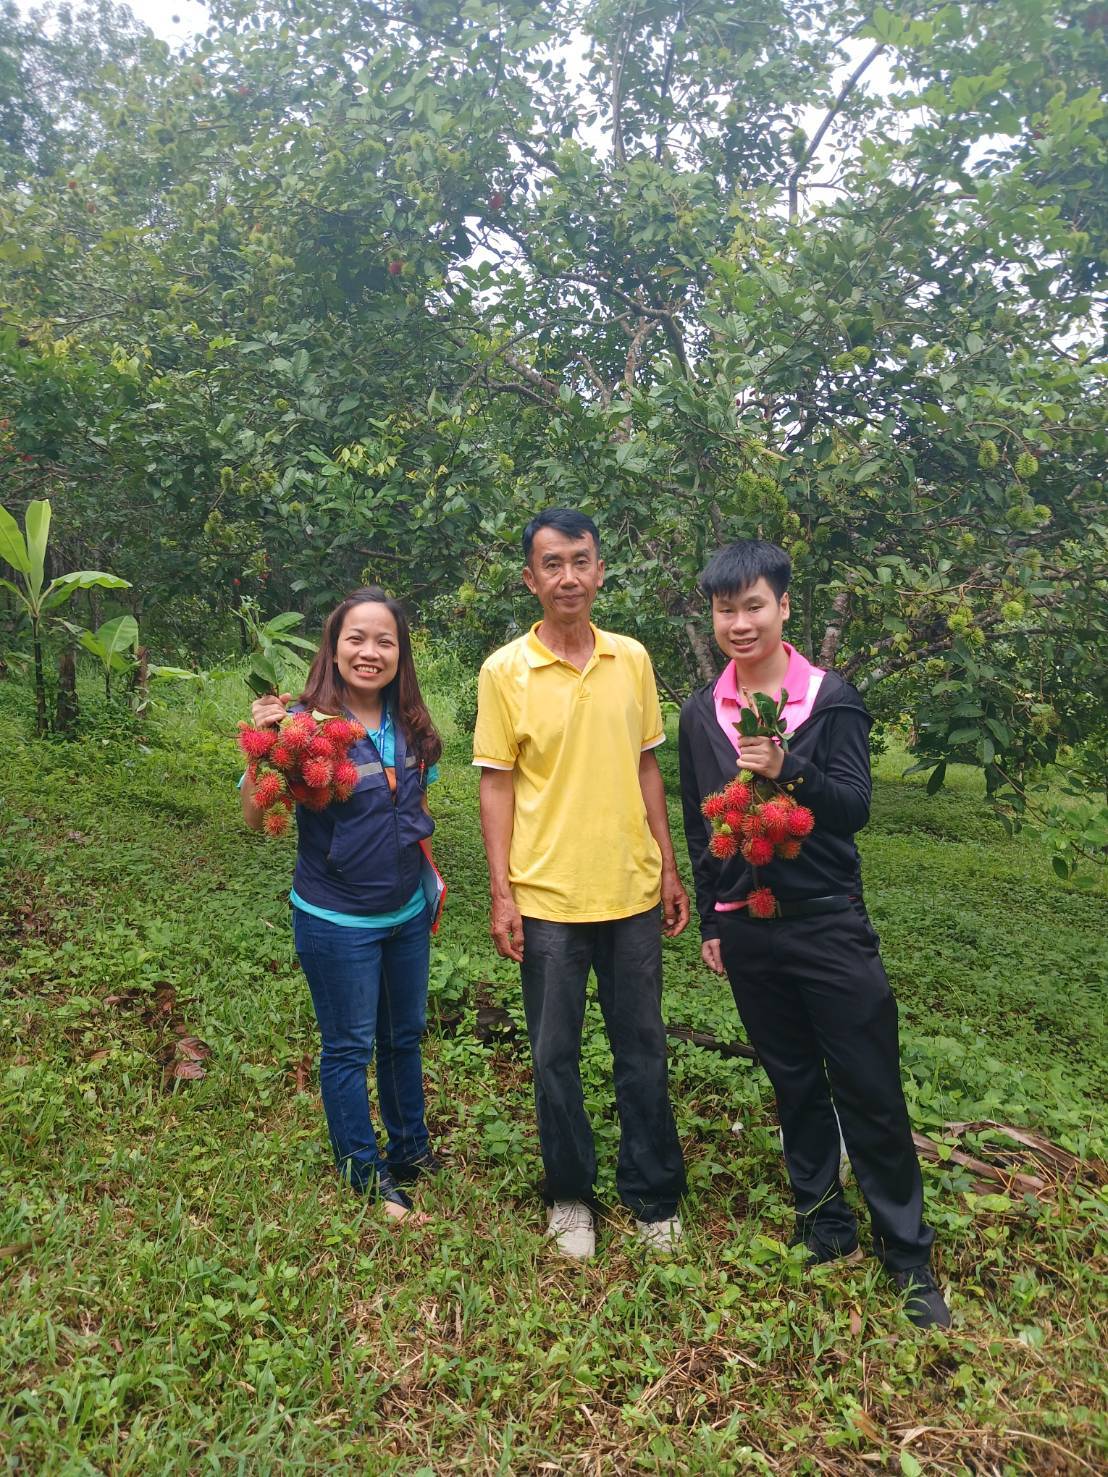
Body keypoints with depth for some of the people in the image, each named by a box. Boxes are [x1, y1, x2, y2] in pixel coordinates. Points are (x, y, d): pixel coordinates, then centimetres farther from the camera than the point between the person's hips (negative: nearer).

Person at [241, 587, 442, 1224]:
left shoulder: (412, 728, -2)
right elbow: (255, 819, -19)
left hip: (408, 914, 6)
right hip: (337, 923, -5)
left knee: (405, 1035, 21)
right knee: (349, 1047, 11)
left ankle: (410, 1147, 42)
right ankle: (366, 1174, 32)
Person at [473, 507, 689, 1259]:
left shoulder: (633, 659, 3)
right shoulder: (505, 671, -6)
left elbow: (647, 768, 9)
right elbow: (497, 785, -4)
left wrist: (669, 868, 8)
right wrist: (502, 894, -7)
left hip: (632, 891, 3)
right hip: (548, 898, -2)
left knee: (643, 1050, 13)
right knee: (555, 1055, 11)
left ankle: (654, 1195, 31)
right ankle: (570, 1196, 31)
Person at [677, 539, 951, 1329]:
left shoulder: (831, 697, -7)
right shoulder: (701, 712, 3)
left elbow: (856, 806, -11)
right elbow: (698, 826, 10)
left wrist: (788, 771, -29)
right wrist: (710, 922, 11)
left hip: (829, 924, -3)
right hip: (748, 929, 3)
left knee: (870, 1091, 4)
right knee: (795, 1083, 16)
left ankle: (909, 1257, 20)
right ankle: (825, 1225, 32)